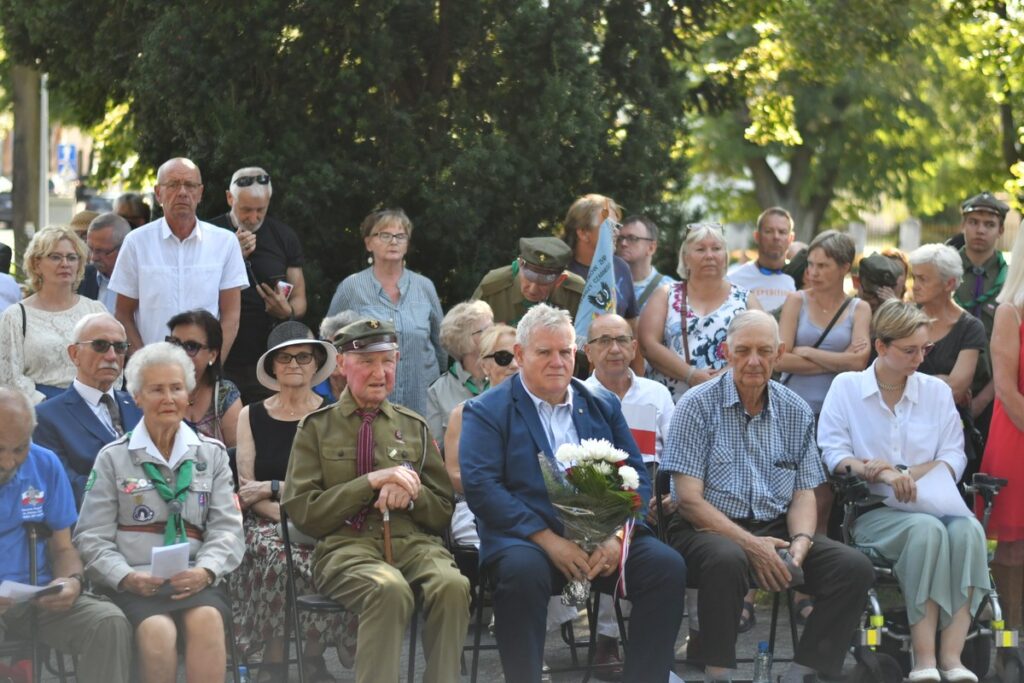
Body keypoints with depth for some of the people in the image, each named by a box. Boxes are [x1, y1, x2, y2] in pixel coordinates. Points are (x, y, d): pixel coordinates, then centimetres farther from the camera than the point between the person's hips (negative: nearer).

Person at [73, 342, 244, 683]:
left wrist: (205, 571, -11)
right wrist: (126, 577, -13)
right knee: (157, 630, -35)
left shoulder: (212, 454, 18)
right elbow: (92, 538, 6)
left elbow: (227, 528, 10)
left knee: (206, 619, -34)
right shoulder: (113, 459, 12)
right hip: (134, 586, -1)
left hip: (196, 582, 1)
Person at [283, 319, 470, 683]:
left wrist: (410, 493, -2)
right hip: (346, 546, -3)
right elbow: (303, 513, 2)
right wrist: (371, 482, -7)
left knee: (452, 586, -33)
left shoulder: (415, 427, 20)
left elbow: (444, 513, 21)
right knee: (390, 589, -38)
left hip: (413, 543, 3)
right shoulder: (317, 428, 12)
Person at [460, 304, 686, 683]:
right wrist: (547, 540, -18)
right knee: (523, 570, -37)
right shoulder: (486, 411, 4)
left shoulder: (602, 405, 18)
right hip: (525, 537, -4)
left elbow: (636, 476, 13)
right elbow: (480, 486, -9)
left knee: (667, 565, -22)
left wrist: (618, 536, -8)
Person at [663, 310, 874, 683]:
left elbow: (804, 494, 10)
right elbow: (689, 498, -9)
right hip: (709, 527, -5)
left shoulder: (797, 412, 10)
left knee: (854, 567, -18)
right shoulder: (698, 406, -4)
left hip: (776, 528, 5)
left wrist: (801, 542, -13)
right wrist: (750, 544, -19)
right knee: (728, 560, -39)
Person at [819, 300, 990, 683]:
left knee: (967, 529, -32)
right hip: (871, 510, -3)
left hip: (931, 503, 3)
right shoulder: (846, 387, 8)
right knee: (927, 529, -36)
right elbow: (832, 453, -2)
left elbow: (953, 457, 6)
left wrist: (908, 473, -13)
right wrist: (885, 476, -19)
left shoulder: (937, 391, 15)